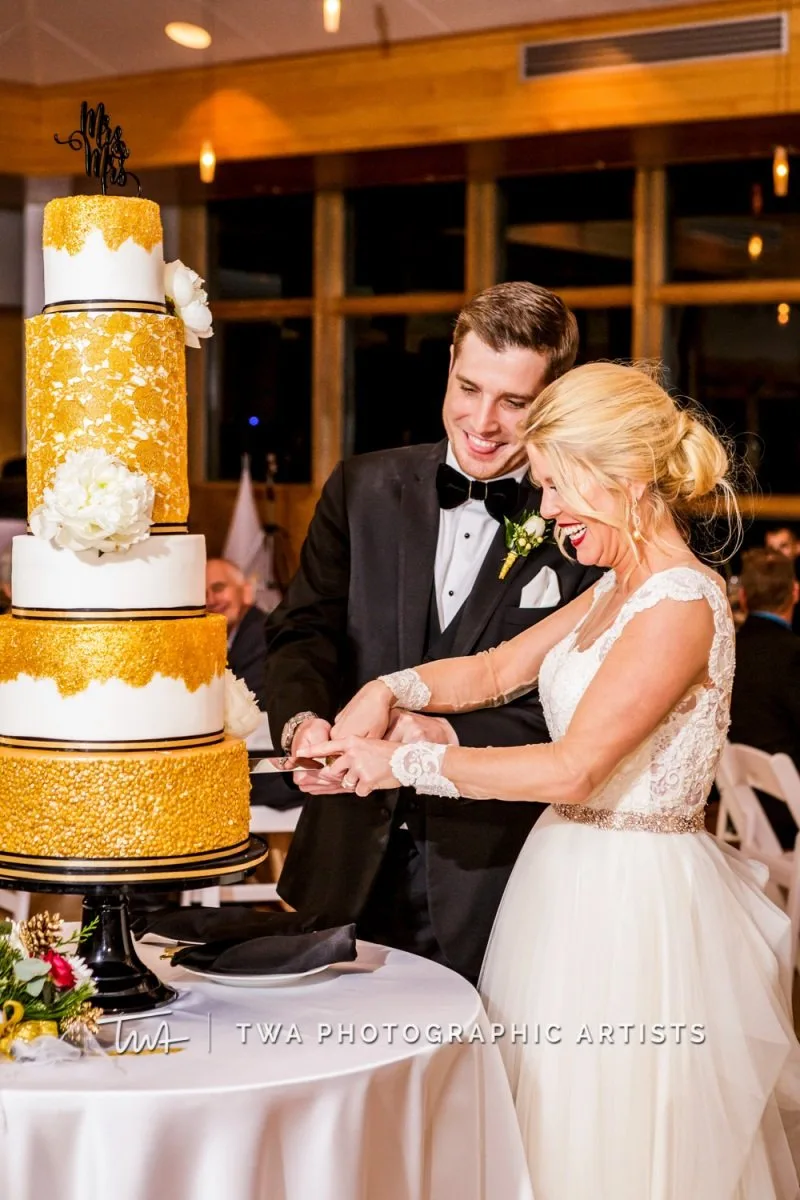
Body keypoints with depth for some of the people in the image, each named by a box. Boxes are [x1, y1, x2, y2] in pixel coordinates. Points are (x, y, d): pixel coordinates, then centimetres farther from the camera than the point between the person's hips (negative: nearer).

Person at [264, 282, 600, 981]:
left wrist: (450, 740, -24)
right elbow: (305, 630, 2)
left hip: (490, 871, -3)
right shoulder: (363, 489, 5)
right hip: (355, 861, 3)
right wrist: (302, 722, -18)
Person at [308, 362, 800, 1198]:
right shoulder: (615, 590, 11)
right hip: (572, 874, 9)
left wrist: (406, 763, -14)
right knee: (551, 1130, 15)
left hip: (635, 901, -9)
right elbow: (497, 670, 16)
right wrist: (388, 691, -2)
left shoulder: (681, 605, -19)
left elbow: (571, 769, -22)